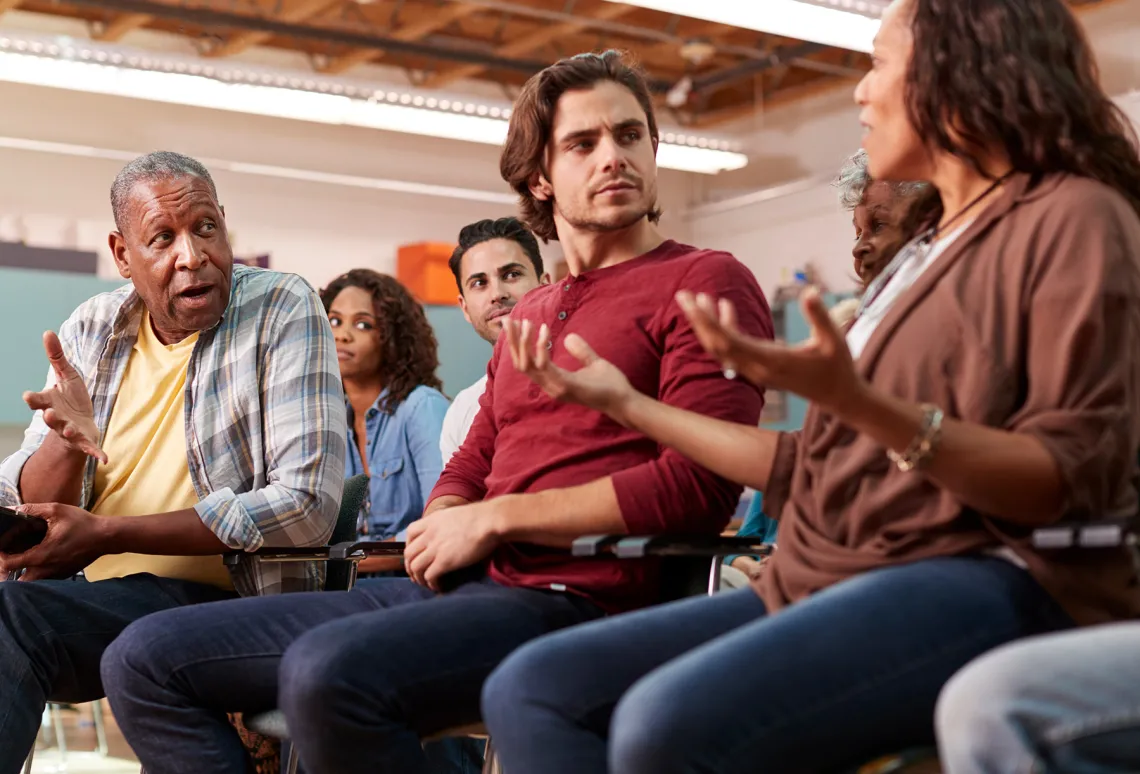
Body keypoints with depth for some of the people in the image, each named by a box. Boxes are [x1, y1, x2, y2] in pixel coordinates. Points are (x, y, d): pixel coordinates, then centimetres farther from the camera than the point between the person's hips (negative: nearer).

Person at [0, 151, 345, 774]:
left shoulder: (283, 310, -5)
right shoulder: (90, 332, 10)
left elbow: (308, 503, -16)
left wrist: (107, 534, -15)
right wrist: (66, 442, -17)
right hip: (85, 598, 5)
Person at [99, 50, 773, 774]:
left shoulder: (705, 281, 1)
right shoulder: (528, 315, 25)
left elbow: (698, 484, -12)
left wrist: (499, 519, -10)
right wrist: (444, 527, 3)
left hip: (572, 599, -8)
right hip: (458, 588, 8)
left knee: (328, 671, -37)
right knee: (147, 659, -1)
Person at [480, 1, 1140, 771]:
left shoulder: (1072, 216, -2)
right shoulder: (923, 254, 24)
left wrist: (857, 404, -27)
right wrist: (627, 402, 25)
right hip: (832, 582, 9)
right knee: (532, 687, -7)